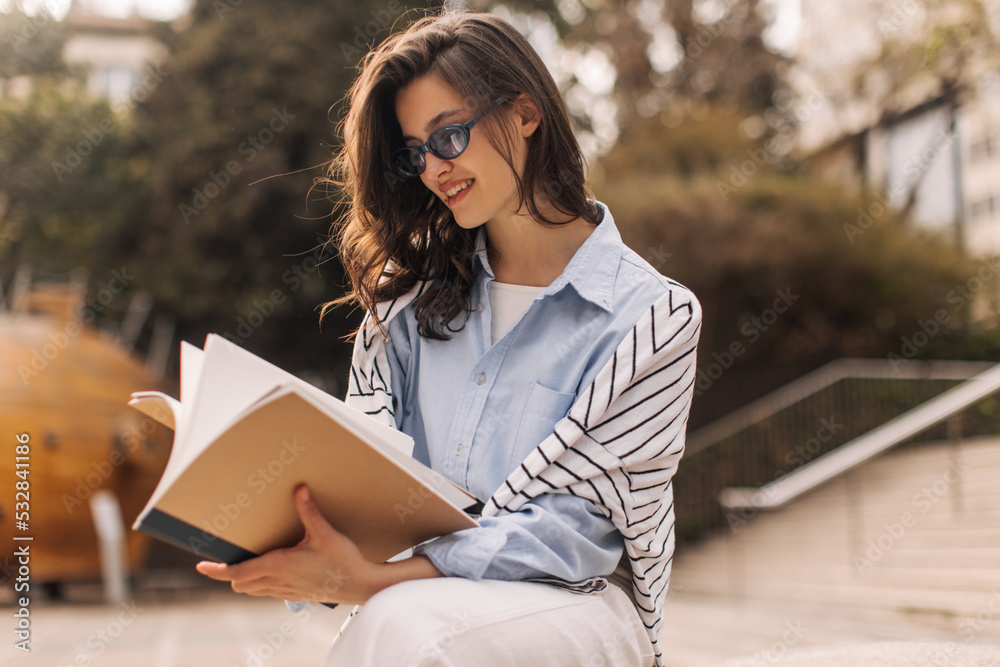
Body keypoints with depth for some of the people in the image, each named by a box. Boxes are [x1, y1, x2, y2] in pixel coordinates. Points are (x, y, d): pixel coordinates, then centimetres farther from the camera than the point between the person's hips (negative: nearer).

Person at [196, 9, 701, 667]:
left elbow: (572, 522, -13)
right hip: (430, 579, 4)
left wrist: (373, 581, -23)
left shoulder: (651, 317, -6)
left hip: (580, 595, -3)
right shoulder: (418, 287, 11)